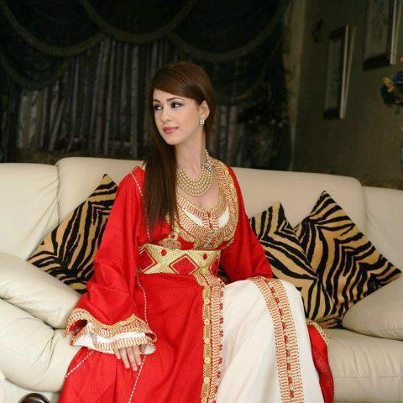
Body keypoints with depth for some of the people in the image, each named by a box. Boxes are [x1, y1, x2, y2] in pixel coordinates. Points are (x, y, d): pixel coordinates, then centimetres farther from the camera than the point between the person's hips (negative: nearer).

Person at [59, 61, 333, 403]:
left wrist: (271, 295, -1)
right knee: (281, 298, -27)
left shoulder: (225, 178, 13)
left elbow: (244, 253, 15)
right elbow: (114, 262, -5)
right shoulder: (140, 183, -1)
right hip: (159, 302, -5)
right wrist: (123, 326, -20)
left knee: (283, 295, -27)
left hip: (211, 300, 5)